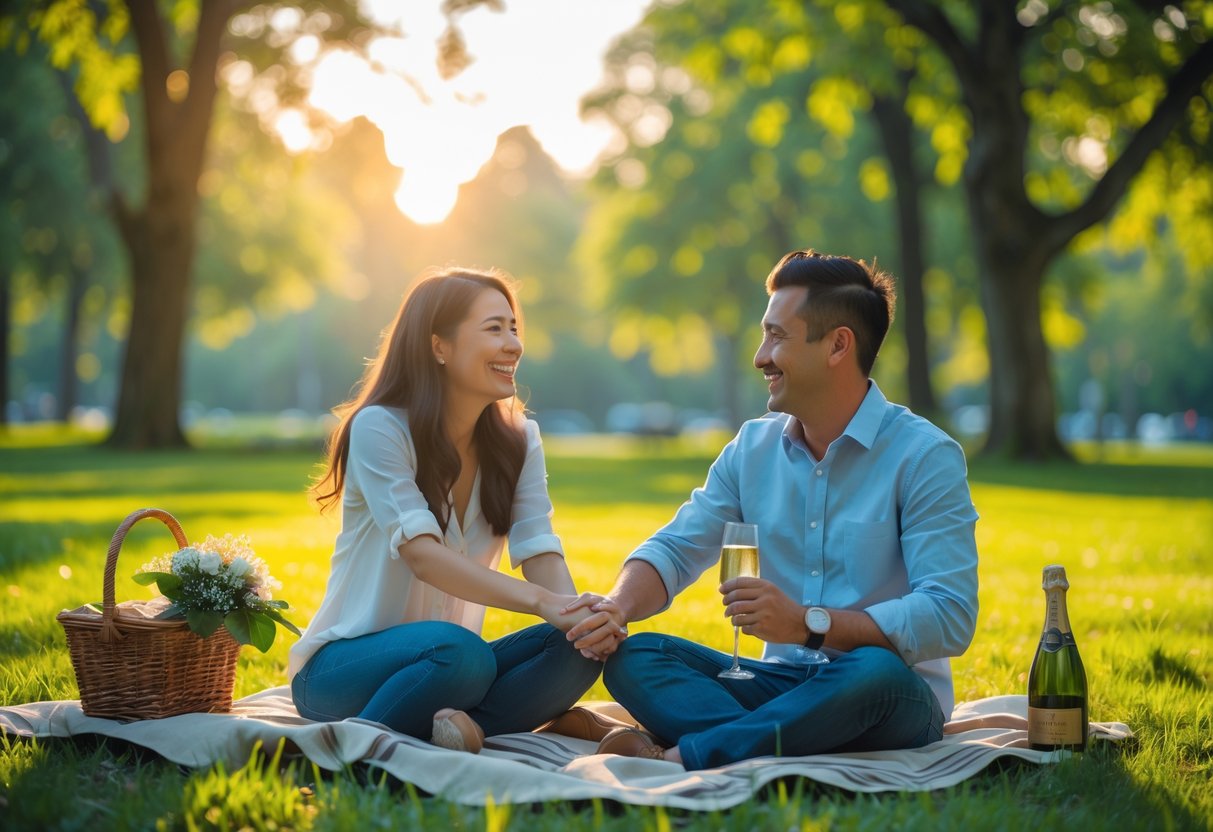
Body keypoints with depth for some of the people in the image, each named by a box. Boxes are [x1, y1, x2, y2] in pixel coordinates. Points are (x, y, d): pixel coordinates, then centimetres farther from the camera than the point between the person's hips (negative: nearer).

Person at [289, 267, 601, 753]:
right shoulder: (379, 429, -14)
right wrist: (540, 601, -40)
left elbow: (539, 552, -7)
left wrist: (575, 612, -32)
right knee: (459, 650, -37)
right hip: (340, 666, -6)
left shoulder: (517, 440, 4)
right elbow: (423, 554, -26)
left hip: (453, 659, 6)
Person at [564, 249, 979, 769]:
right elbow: (676, 550, 8)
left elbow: (948, 618, -19)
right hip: (782, 683, 5)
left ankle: (679, 756, -34)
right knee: (633, 656, -16)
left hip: (895, 705, -5)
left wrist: (808, 623, -28)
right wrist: (617, 606, -15)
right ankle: (778, 750, -38)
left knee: (876, 671, -39)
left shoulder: (925, 457, -9)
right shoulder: (752, 448, 10)